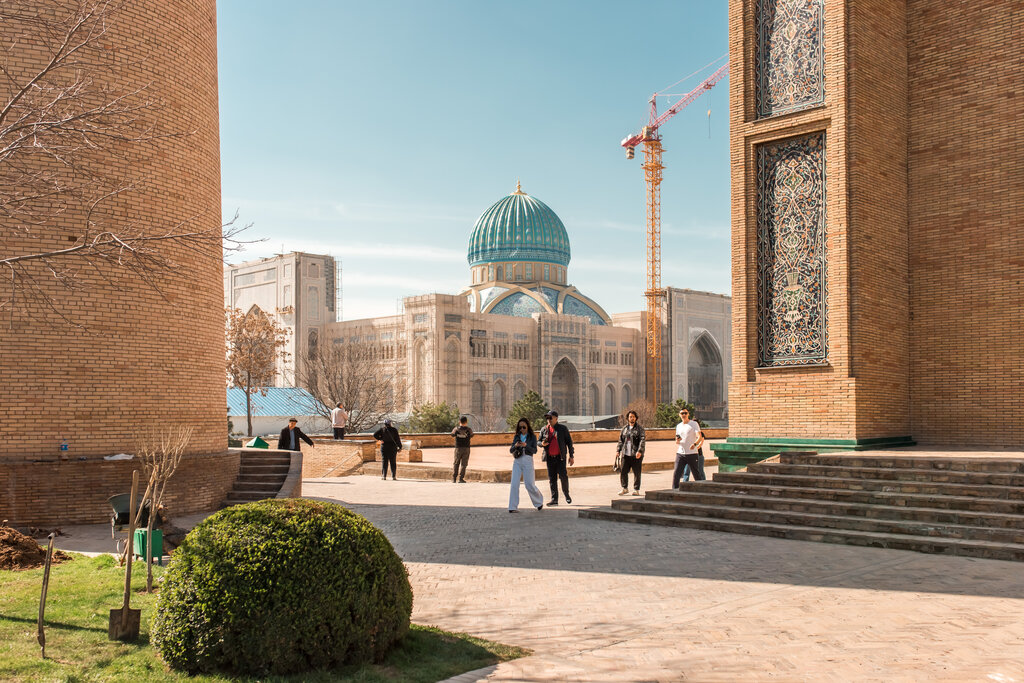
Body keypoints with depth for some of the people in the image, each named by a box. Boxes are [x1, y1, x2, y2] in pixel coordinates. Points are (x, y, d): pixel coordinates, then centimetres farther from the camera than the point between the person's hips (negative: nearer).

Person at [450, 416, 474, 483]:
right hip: (466, 448, -1)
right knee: (463, 464, 2)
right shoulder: (468, 430, -5)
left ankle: (454, 478, 5)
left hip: (458, 448, 1)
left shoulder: (456, 429, -3)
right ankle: (460, 478, -5)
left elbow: (452, 434, 14)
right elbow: (471, 435, 13)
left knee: (456, 464, 9)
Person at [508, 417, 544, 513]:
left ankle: (539, 502, 25)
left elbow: (534, 450, -7)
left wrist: (526, 445, -23)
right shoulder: (516, 436, 11)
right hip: (517, 461, 3)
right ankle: (513, 507, -2)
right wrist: (515, 446, -14)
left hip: (528, 461, -3)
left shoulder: (532, 437, 3)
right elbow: (510, 450, 7)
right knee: (514, 484, -6)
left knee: (530, 484, 0)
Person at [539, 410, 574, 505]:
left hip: (560, 457, -3)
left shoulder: (563, 429, 3)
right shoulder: (544, 430, 11)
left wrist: (571, 456, 1)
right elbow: (539, 442, 18)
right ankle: (554, 499, 9)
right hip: (550, 458, 3)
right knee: (552, 478, 4)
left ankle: (566, 494, 13)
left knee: (563, 476, -10)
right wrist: (542, 444, -7)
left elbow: (569, 442, 5)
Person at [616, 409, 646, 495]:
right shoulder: (624, 428, 14)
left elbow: (643, 440, -9)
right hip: (626, 454, 4)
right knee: (623, 471, 2)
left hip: (636, 455, -4)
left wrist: (639, 451, -21)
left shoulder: (639, 428, 0)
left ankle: (636, 490, 13)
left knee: (637, 473, 1)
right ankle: (624, 488, 16)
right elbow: (621, 440, 19)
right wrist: (618, 450, 8)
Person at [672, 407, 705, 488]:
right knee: (676, 474, -6)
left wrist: (694, 444, -34)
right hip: (680, 454, 4)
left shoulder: (694, 424, -1)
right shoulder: (678, 426, 15)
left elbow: (700, 437, -13)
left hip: (692, 454, -4)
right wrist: (677, 441, -2)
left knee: (697, 474, 3)